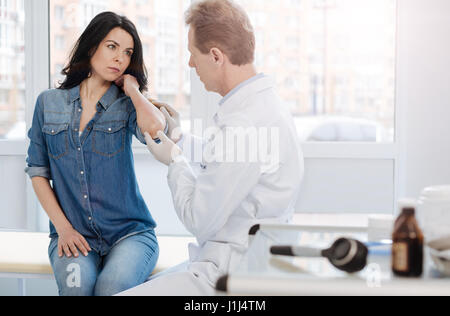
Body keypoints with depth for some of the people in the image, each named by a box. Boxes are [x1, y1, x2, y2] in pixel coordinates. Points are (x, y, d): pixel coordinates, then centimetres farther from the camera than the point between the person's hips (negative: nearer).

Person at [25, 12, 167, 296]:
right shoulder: (49, 103, 9)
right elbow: (38, 173, 10)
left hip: (128, 232, -1)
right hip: (73, 235, 1)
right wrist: (62, 227, -3)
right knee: (76, 284, -31)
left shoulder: (126, 105, 3)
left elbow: (155, 128, -23)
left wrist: (131, 87, -5)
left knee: (112, 286, -31)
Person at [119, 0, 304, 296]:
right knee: (131, 286, 18)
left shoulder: (242, 126, -25)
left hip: (229, 276, -11)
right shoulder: (266, 104, 9)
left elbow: (201, 221, -19)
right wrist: (180, 140, 25)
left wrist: (175, 161, -3)